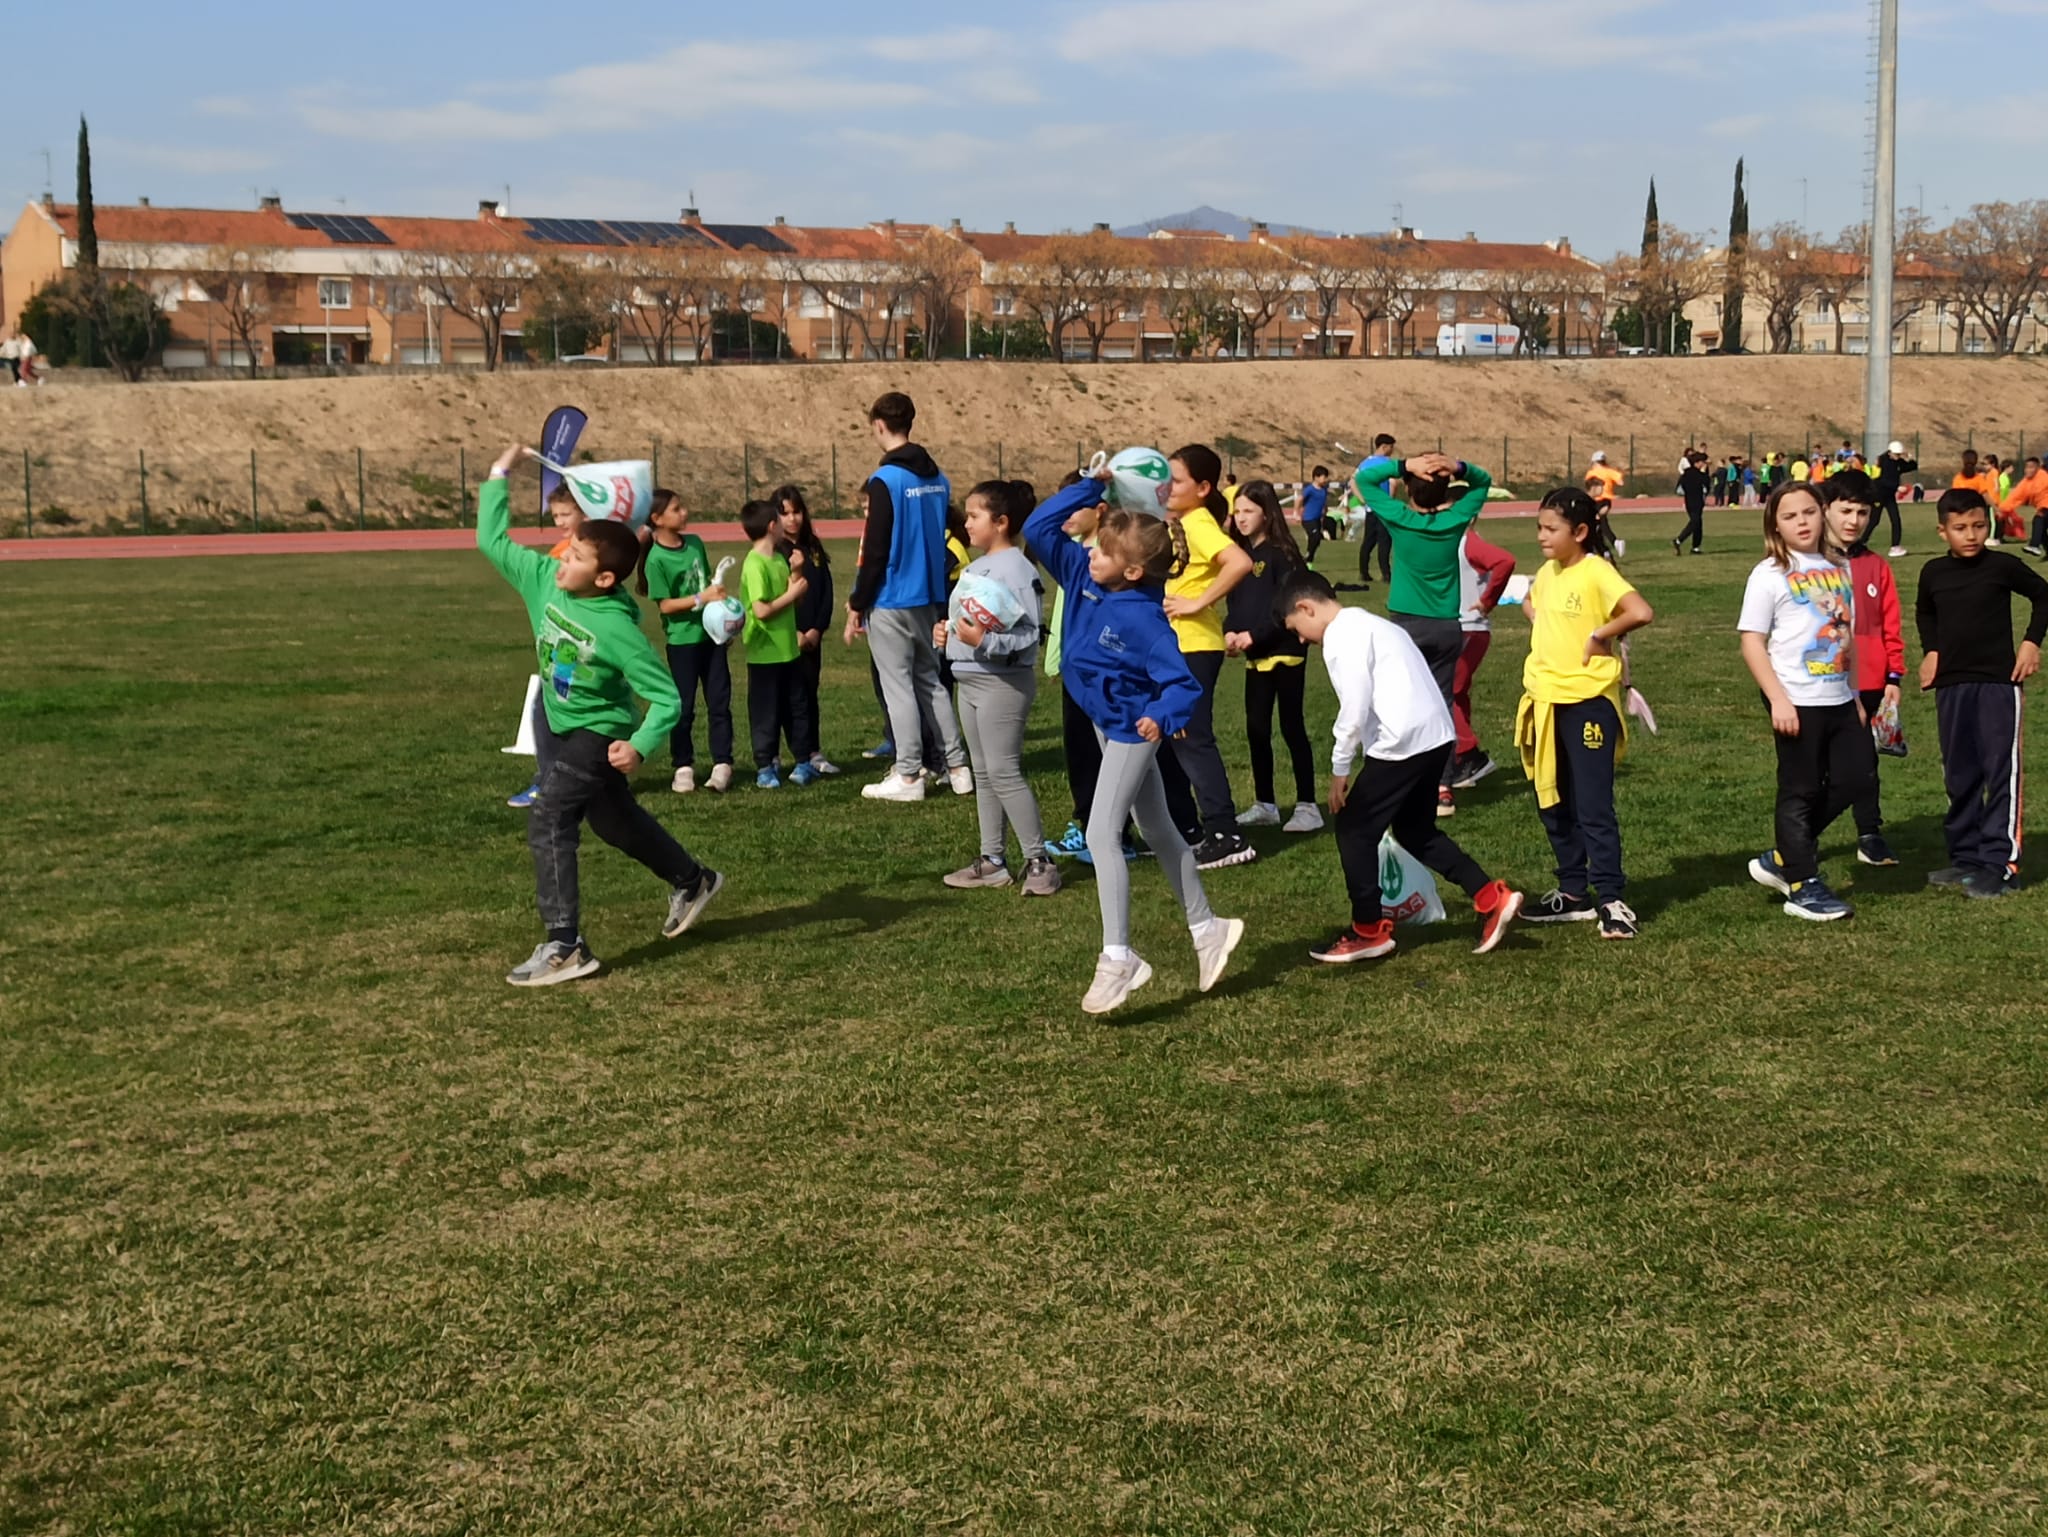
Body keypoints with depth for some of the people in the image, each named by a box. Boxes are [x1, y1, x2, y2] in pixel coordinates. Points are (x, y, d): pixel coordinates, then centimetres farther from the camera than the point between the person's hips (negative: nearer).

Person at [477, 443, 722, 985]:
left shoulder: (617, 630, -30)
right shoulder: (545, 579, -13)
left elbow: (667, 698, -28)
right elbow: (493, 541, -2)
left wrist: (640, 745, -43)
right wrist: (499, 476, -7)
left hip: (598, 734, -8)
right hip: (556, 722, 8)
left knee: (549, 824, -18)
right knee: (614, 821, 24)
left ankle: (564, 947, -13)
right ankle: (692, 881, 46)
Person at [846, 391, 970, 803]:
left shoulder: (886, 480, -16)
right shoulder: (937, 478, 7)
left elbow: (875, 552, -16)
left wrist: (857, 605, -9)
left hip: (891, 601, -7)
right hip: (929, 598, 7)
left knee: (898, 686, 0)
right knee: (930, 680, 15)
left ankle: (908, 776, 3)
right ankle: (958, 767, 14)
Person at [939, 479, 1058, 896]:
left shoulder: (1017, 569, -16)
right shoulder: (974, 568, 13)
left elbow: (1028, 634, -23)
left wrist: (984, 640, -33)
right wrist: (947, 632, 4)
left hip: (1004, 681, -10)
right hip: (970, 678, 10)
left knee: (1004, 771, -10)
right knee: (983, 773, 13)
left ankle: (1038, 861, -4)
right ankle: (992, 860, 19)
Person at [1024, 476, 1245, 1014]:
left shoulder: (1143, 618, -27)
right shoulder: (1083, 577, -7)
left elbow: (1183, 684, -27)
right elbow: (1038, 528, -2)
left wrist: (1161, 718, -47)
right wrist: (1092, 484, -8)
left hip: (1132, 730, -9)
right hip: (1107, 723, 9)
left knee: (1102, 833, -16)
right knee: (1158, 830, 18)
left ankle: (1118, 958, -14)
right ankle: (1206, 929, 31)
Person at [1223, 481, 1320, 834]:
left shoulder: (1281, 554, -11)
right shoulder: (1241, 554, 11)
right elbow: (1235, 601, 12)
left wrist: (1254, 635, -20)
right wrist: (1230, 632, -6)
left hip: (1285, 652, -7)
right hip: (1256, 657, 7)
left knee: (1291, 727, -4)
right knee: (1256, 729, 9)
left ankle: (1307, 806, 1)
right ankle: (1264, 805, 19)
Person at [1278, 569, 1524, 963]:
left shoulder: (1341, 635, -7)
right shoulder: (1369, 624, 23)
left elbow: (1355, 706, -15)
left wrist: (1340, 769, -5)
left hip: (1402, 743, -10)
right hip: (1435, 736, 10)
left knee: (1354, 830, 4)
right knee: (1416, 831, 21)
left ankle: (1368, 932, 11)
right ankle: (1492, 899, 13)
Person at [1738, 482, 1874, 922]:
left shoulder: (1837, 570, 11)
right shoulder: (1770, 574, -8)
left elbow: (1847, 637, 18)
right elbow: (1752, 643, -11)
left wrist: (1856, 697, 17)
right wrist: (1778, 700, -17)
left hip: (1839, 701, 7)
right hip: (1797, 703, -7)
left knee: (1856, 774, 7)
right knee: (1801, 791, 1)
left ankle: (1783, 859, 18)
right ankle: (1803, 889, 11)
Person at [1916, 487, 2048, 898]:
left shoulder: (2003, 566, -6)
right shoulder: (1933, 573, 4)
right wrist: (1930, 651, 10)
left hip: (1999, 682, -4)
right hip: (1951, 685, 4)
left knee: (2001, 772, -7)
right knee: (1959, 777, 10)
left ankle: (2000, 863, -6)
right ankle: (1965, 857, 20)